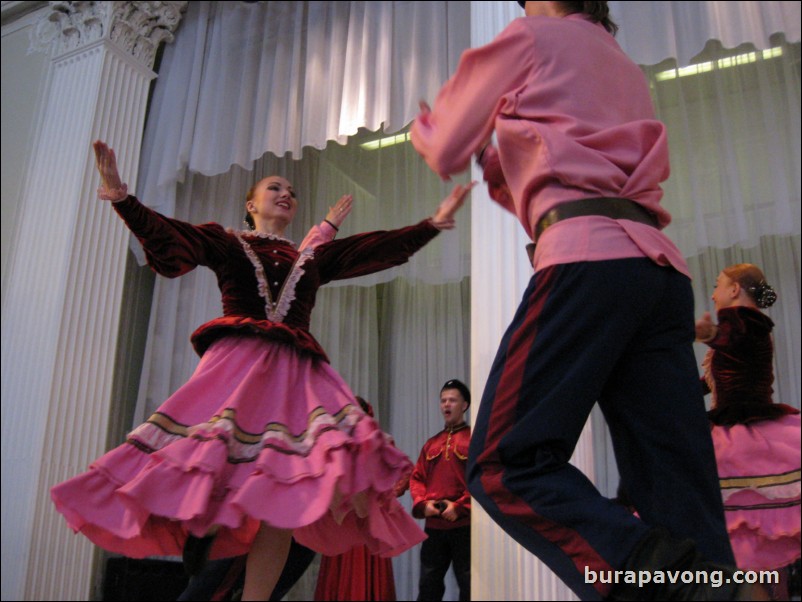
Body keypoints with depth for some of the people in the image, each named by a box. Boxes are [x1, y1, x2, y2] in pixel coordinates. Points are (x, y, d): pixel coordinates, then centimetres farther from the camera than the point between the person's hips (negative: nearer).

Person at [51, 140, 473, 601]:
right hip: (235, 364, -2)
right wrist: (124, 199, -14)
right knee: (207, 474, -17)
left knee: (281, 497, -10)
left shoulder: (314, 259, 25)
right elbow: (164, 234, 2)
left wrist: (432, 224, 17)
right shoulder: (226, 242, 17)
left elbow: (381, 248, 21)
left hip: (295, 373, 3)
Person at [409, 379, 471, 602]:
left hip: (465, 525, -5)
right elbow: (416, 478, 14)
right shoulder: (431, 444, 16)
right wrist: (423, 503, -5)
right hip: (433, 525, 5)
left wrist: (460, 507, -17)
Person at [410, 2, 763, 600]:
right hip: (664, 266, 8)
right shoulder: (626, 68, 35)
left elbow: (447, 153, 16)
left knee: (506, 465, -11)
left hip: (587, 259, -7)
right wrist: (500, 163, 43)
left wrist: (423, 122, 37)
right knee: (682, 499, -1)